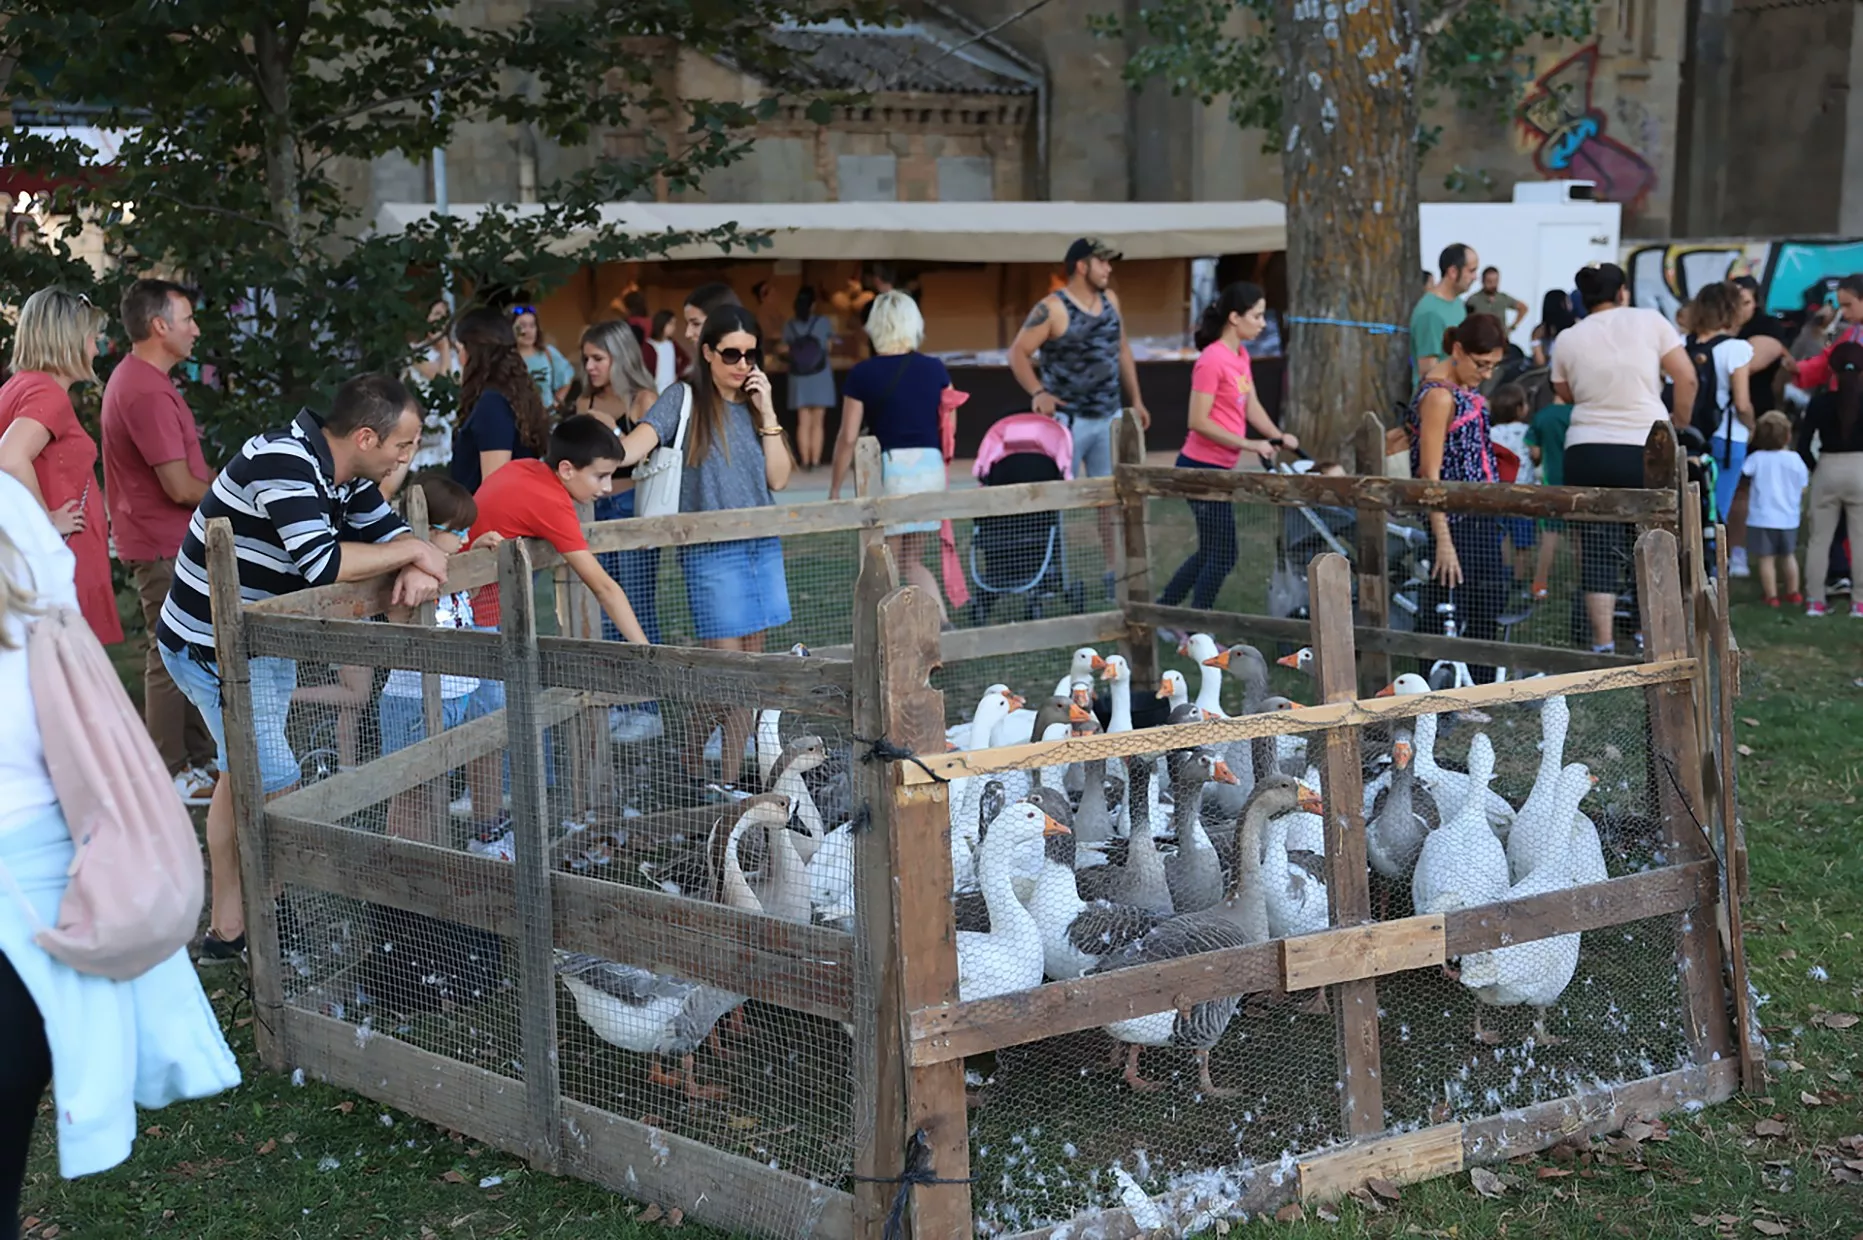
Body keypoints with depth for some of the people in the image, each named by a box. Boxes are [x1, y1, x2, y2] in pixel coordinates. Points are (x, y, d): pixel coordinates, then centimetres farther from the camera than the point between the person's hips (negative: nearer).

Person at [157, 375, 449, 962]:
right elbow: (321, 562, -36)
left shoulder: (346, 474, 1)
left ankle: (227, 925, 29)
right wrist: (412, 552, -23)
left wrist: (414, 569, -18)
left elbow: (389, 531, 7)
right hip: (213, 646, -10)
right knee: (273, 788, -9)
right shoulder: (284, 462, -27)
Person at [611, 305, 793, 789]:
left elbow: (779, 479, 5)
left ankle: (731, 779, 14)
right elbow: (638, 442, -19)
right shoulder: (684, 400, -3)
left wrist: (766, 412, -1)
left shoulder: (755, 404, 12)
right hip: (710, 553, -5)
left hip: (763, 549, 5)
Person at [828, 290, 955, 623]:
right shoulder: (935, 369, 5)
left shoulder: (862, 375, -4)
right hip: (931, 466, 4)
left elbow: (848, 437, -3)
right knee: (914, 562, 16)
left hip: (889, 467, -4)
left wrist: (834, 491, 5)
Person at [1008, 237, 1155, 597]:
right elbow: (1018, 353, -10)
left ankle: (1115, 572, 12)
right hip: (1068, 419, -6)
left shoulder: (1110, 300, 9)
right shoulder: (1052, 309, -12)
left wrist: (1136, 399, 17)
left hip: (1109, 417, 6)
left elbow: (1122, 350, 19)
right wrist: (1037, 393, -20)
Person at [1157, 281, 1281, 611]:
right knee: (1222, 556, -3)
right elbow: (1199, 421, -20)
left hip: (1220, 468, 9)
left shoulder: (1241, 355, 10)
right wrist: (1249, 444, -20)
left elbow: (1251, 407, 12)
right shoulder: (1212, 360, -18)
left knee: (1212, 552, 17)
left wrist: (1277, 438, -2)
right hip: (1203, 468, -9)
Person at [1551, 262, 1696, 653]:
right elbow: (1687, 378, -1)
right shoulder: (1650, 321, 1)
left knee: (1598, 550, 2)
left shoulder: (1568, 340, 6)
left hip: (1586, 452, 1)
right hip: (1646, 449, -1)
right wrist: (1680, 424, 12)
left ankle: (1603, 643, 0)